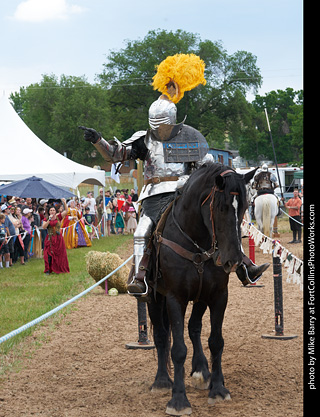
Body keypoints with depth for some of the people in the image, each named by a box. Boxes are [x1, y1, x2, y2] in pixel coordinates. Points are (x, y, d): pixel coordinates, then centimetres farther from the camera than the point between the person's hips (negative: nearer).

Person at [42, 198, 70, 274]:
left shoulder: (58, 217, 4)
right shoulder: (46, 219, 4)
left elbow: (66, 211, -4)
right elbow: (43, 227, -12)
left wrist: (64, 202, -14)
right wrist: (49, 220, -18)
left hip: (58, 238, 1)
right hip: (50, 238, -1)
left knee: (59, 254, 6)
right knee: (49, 254, -7)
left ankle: (60, 269, 18)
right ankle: (48, 270, -4)